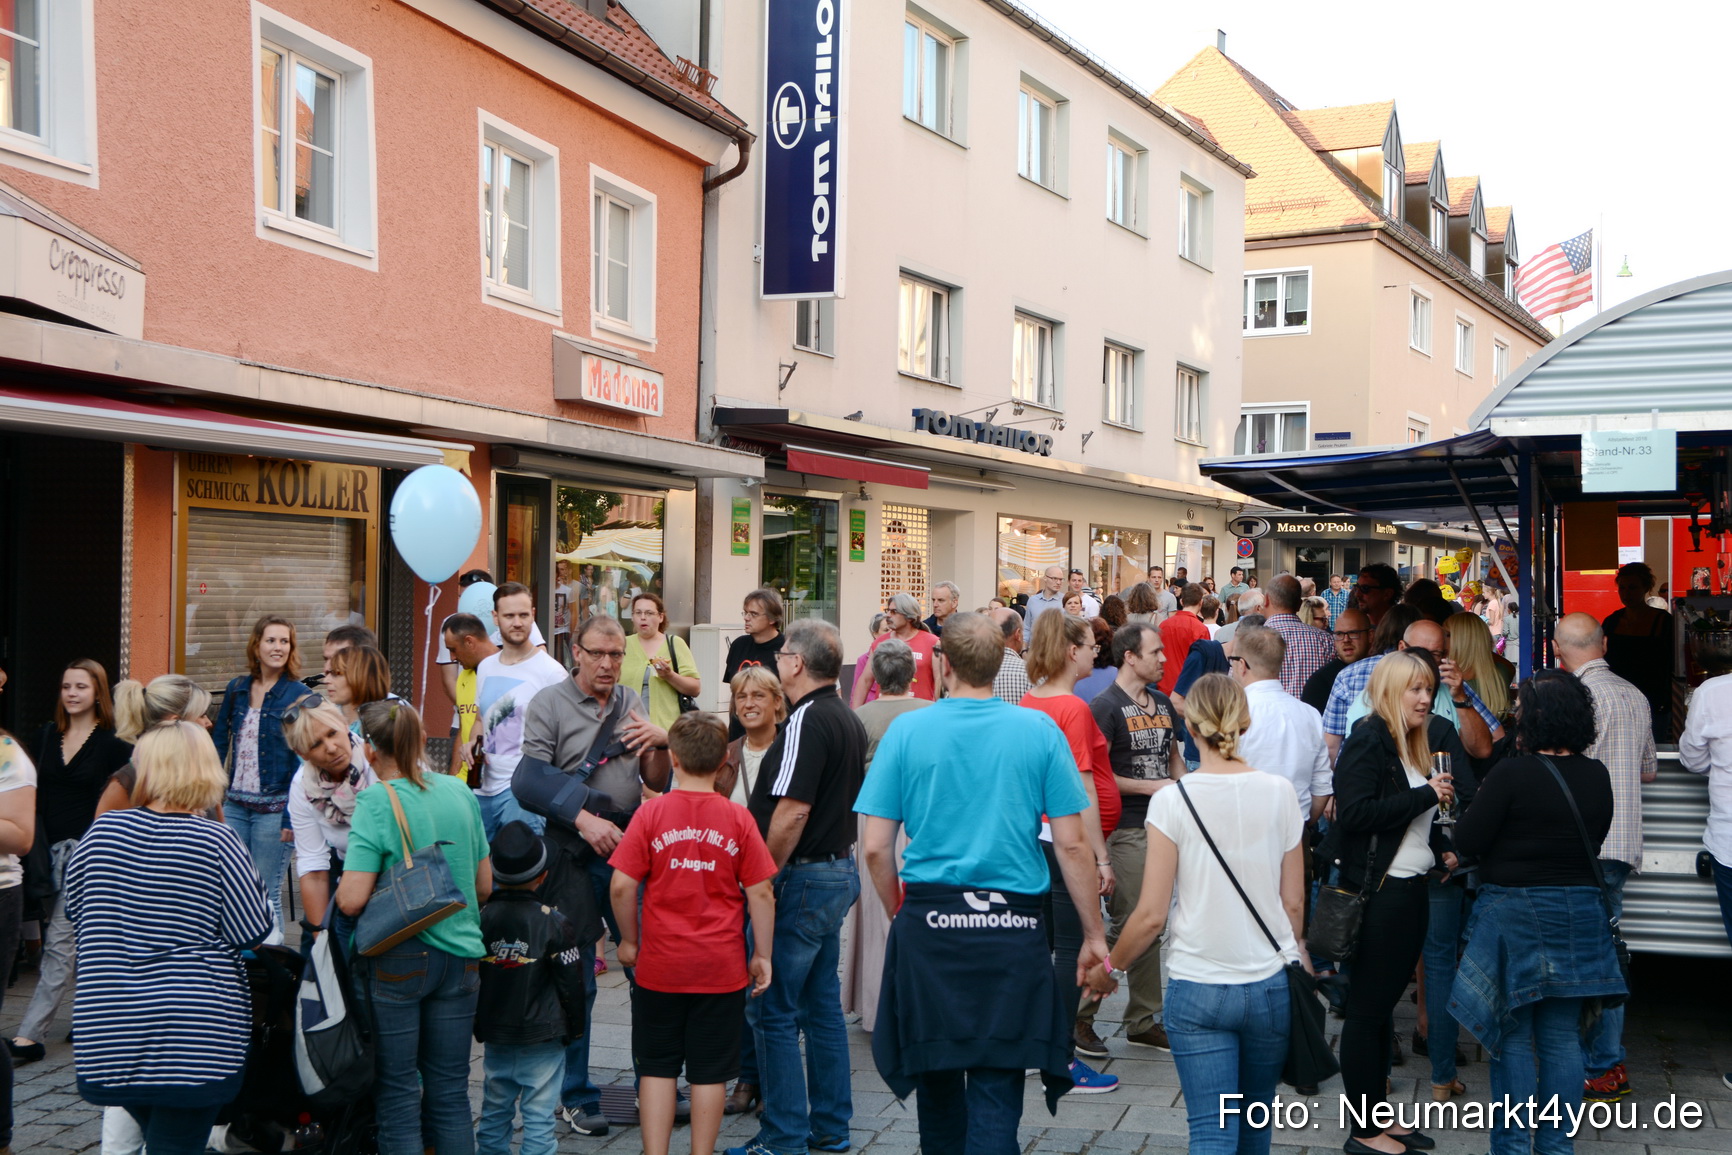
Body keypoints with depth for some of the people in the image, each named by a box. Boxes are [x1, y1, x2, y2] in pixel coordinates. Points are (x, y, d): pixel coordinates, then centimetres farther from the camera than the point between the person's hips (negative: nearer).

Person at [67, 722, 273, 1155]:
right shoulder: (218, 842, -11)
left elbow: (74, 907, 15)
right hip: (195, 1033, -4)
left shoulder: (102, 831, -1)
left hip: (108, 1033, 4)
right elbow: (252, 933, -7)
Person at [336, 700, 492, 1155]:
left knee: (398, 1093, 7)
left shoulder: (377, 801, -12)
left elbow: (351, 900, -18)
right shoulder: (458, 792, 3)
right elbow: (484, 885, 9)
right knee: (450, 1091, 13)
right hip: (461, 954, 5)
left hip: (399, 957, -4)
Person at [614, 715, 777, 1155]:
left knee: (657, 1068, 12)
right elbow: (761, 893, -4)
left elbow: (622, 886, -7)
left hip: (660, 966, 0)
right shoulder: (738, 819, -5)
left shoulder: (651, 813, -6)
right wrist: (763, 956, 6)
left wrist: (629, 941, 8)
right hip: (722, 969, 0)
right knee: (709, 1072, 9)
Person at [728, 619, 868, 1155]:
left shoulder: (808, 721, -18)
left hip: (803, 878, -10)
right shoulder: (849, 719, 12)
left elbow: (792, 813, -24)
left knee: (773, 1010, -2)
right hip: (839, 869, 10)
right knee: (822, 1004, 16)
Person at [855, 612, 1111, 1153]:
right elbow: (1071, 844, -2)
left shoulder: (906, 730, -1)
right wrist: (1093, 935, 6)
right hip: (1012, 927, -1)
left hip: (927, 924, 1)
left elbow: (875, 849, -2)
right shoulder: (1039, 731, -2)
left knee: (936, 1076, 19)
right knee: (996, 1088, 4)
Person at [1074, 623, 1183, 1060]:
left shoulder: (1162, 702, 13)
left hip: (1163, 824, 8)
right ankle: (1079, 1016, 6)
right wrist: (1151, 786, -16)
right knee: (1125, 926, -6)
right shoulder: (1106, 705, -11)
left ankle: (1143, 1020, 21)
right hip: (1127, 830, -8)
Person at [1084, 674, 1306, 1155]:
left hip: (1197, 987, -3)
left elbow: (1151, 915, -10)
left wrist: (1109, 963, 7)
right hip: (1271, 984, 3)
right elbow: (1294, 904, 4)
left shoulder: (1173, 801, -11)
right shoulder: (1278, 792, -3)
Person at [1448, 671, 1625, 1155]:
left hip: (1515, 911, -4)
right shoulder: (1597, 777, 0)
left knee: (1514, 1037, 6)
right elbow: (1595, 840, 12)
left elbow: (1468, 840, -14)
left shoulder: (1512, 774, -17)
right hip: (1580, 911, 4)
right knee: (1563, 1038, 11)